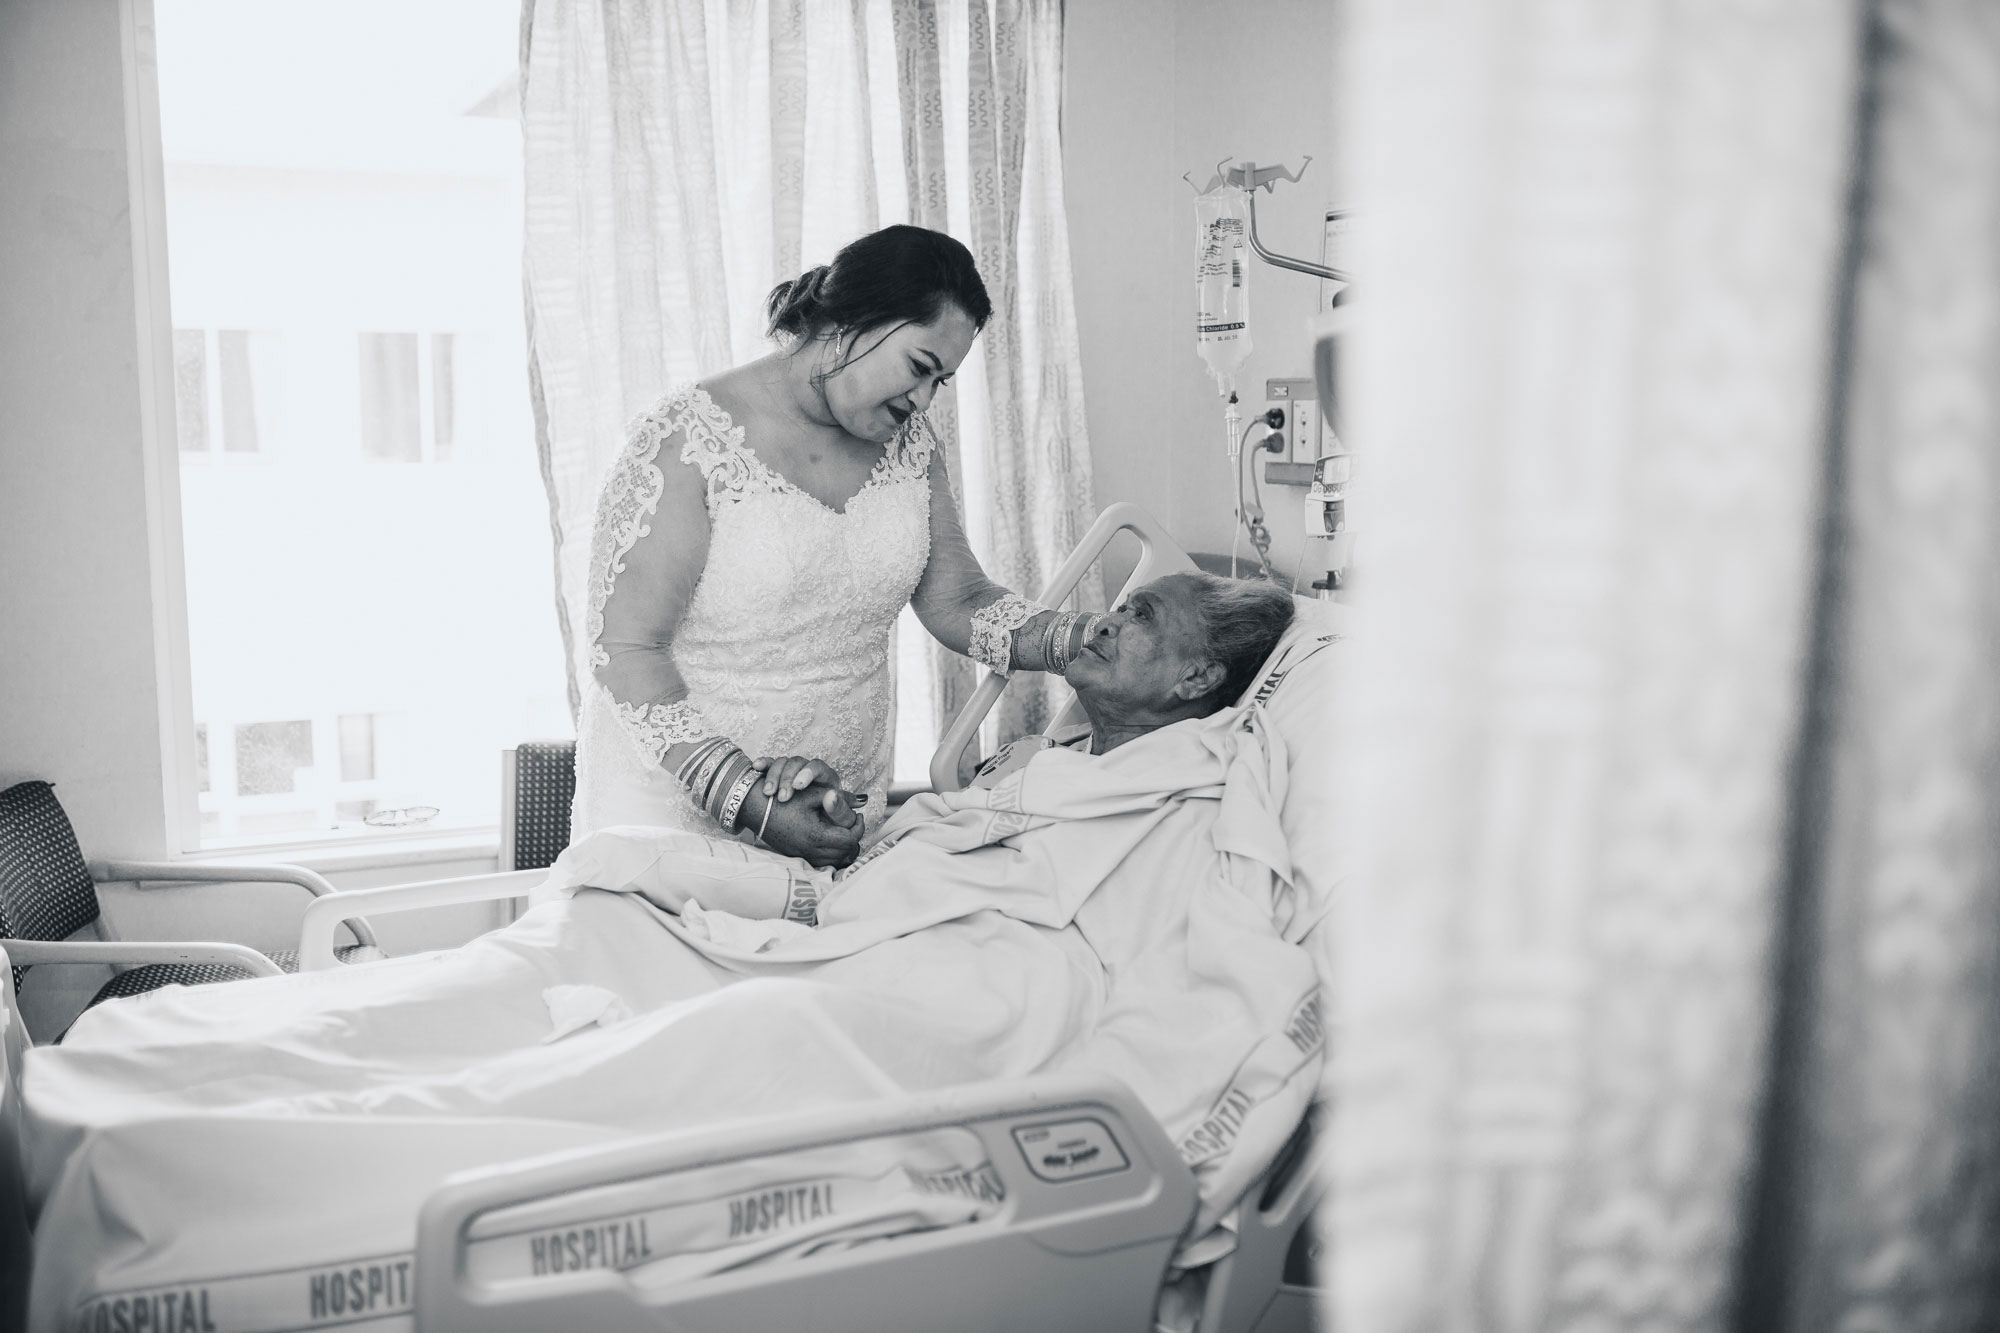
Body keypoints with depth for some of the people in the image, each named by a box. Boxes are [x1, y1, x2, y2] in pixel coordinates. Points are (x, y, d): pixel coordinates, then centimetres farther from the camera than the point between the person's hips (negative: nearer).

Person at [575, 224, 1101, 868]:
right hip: (679, 808, -5)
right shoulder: (690, 439, -18)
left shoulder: (908, 441, 2)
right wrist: (749, 800, -28)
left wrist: (1091, 640, -15)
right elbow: (626, 649, -20)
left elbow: (958, 603, 3)